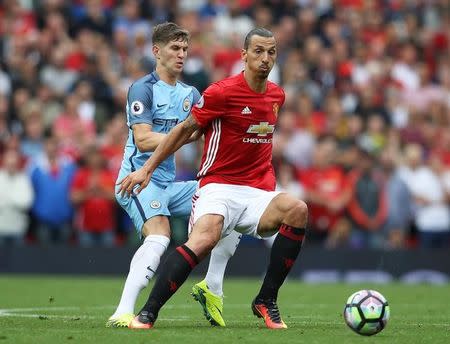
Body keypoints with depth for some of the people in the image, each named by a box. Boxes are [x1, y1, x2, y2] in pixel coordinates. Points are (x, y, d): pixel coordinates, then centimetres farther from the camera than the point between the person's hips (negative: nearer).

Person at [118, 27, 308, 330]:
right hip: (218, 187, -5)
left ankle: (266, 301, -12)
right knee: (204, 238, -35)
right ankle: (148, 312, -25)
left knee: (297, 209, -26)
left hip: (258, 192, 5)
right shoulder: (223, 92, -8)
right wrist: (147, 169, 0)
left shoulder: (277, 95, 10)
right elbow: (186, 129, 0)